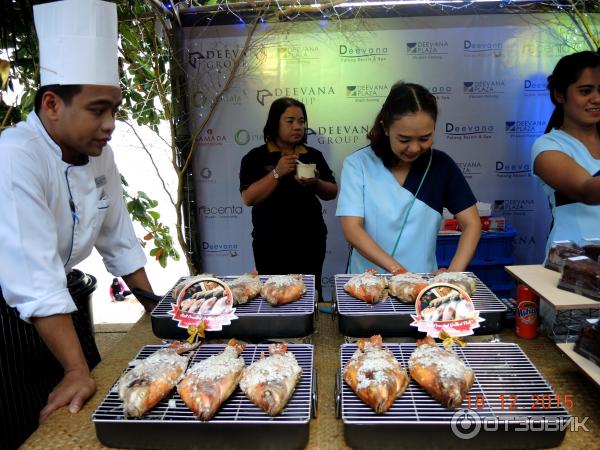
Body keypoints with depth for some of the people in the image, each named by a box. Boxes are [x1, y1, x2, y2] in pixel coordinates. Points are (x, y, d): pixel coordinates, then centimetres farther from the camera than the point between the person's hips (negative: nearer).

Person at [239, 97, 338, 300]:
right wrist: (277, 173, -23)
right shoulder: (256, 157, -4)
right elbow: (248, 198, -14)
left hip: (310, 241, 3)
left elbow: (332, 192, 7)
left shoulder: (313, 155, 5)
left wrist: (315, 184, -14)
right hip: (271, 244, -2)